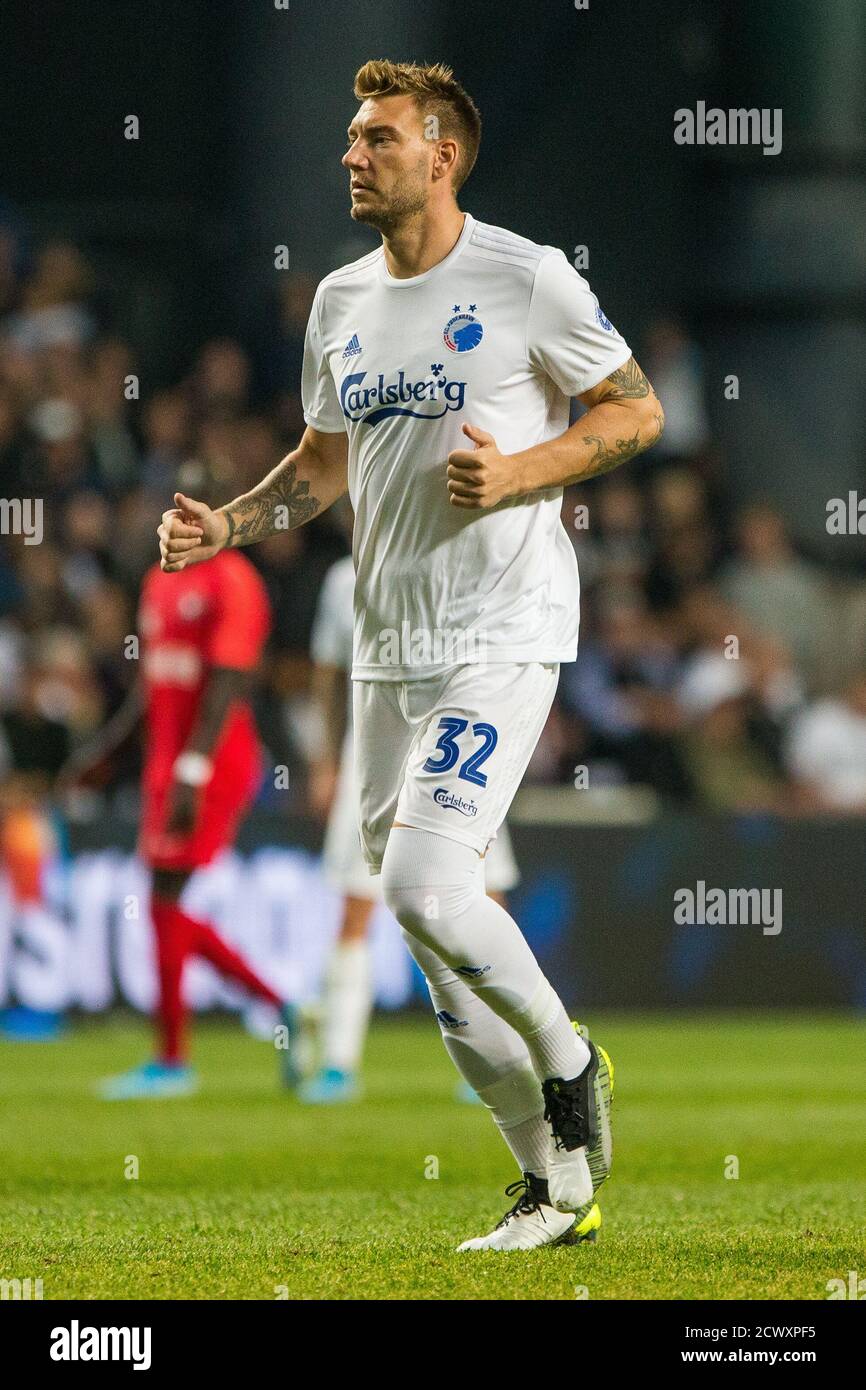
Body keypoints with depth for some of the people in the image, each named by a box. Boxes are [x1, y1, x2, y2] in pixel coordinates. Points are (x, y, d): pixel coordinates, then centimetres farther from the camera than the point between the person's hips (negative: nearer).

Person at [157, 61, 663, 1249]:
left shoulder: (525, 280, -8)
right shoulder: (343, 301, 11)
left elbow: (636, 410, -3)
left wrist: (517, 473, -17)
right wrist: (226, 526, 5)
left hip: (502, 635, -7)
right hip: (387, 646, 7)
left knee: (425, 884, -21)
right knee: (420, 915, 6)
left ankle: (568, 1061, 6)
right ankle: (557, 1185, 16)